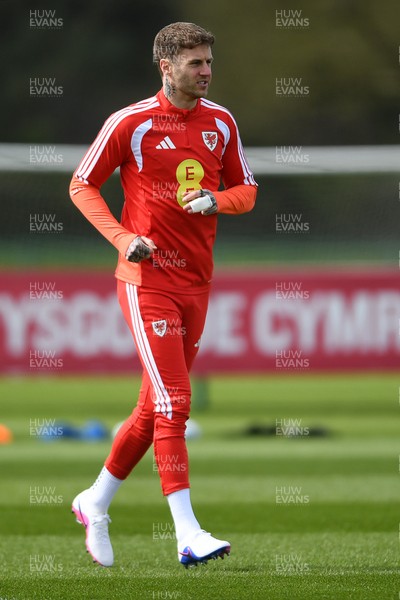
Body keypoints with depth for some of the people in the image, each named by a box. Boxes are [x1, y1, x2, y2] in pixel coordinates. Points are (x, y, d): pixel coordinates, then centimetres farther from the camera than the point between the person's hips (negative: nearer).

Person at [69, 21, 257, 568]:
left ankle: (96, 503, 31)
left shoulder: (221, 123, 8)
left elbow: (246, 190, 15)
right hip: (148, 279, -6)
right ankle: (188, 535, -15)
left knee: (156, 408, 12)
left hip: (197, 281, 6)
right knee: (173, 404, -13)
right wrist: (122, 237, -12)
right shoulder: (130, 123, -7)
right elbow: (82, 185, 1)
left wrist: (215, 200, -8)